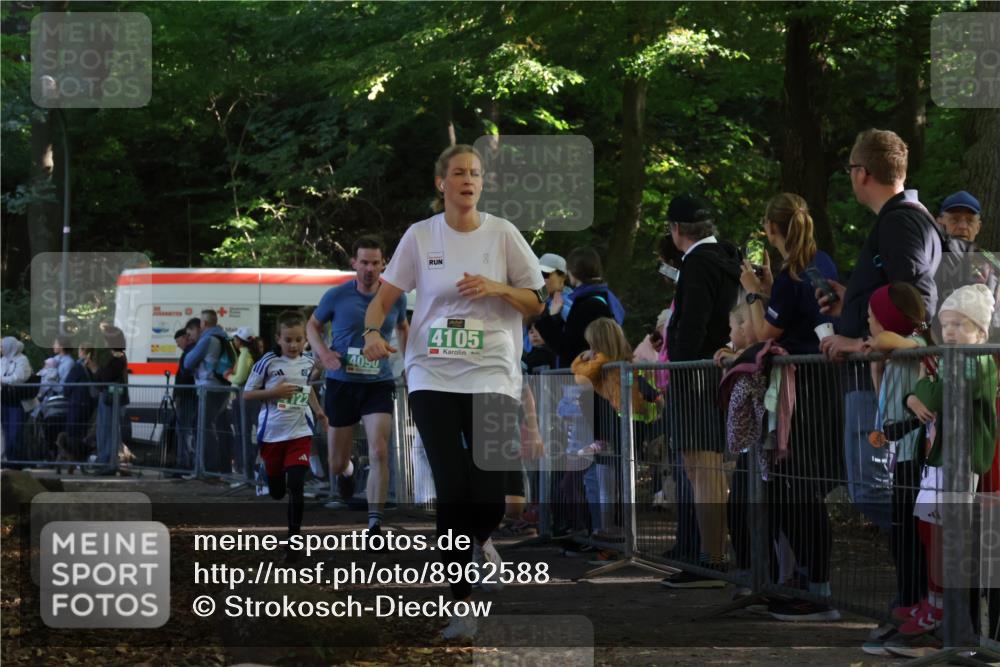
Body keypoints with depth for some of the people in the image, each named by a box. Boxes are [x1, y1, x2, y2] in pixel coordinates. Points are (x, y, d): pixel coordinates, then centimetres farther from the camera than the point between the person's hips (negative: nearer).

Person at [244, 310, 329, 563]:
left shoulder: (308, 362, 4)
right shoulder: (268, 362, -9)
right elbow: (247, 394, -5)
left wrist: (318, 410, 13)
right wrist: (274, 392, -17)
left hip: (300, 433, 1)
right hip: (271, 434, -1)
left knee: (296, 487, -13)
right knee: (276, 492, 11)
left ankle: (294, 539, -5)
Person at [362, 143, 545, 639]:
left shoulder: (502, 234, 3)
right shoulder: (420, 236, 4)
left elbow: (537, 302, 7)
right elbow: (384, 297, 7)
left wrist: (497, 288, -11)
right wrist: (373, 331, -13)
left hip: (492, 377, 0)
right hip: (433, 378, 0)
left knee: (488, 500, -9)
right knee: (451, 492, -8)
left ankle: (480, 542, 29)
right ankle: (461, 606, 4)